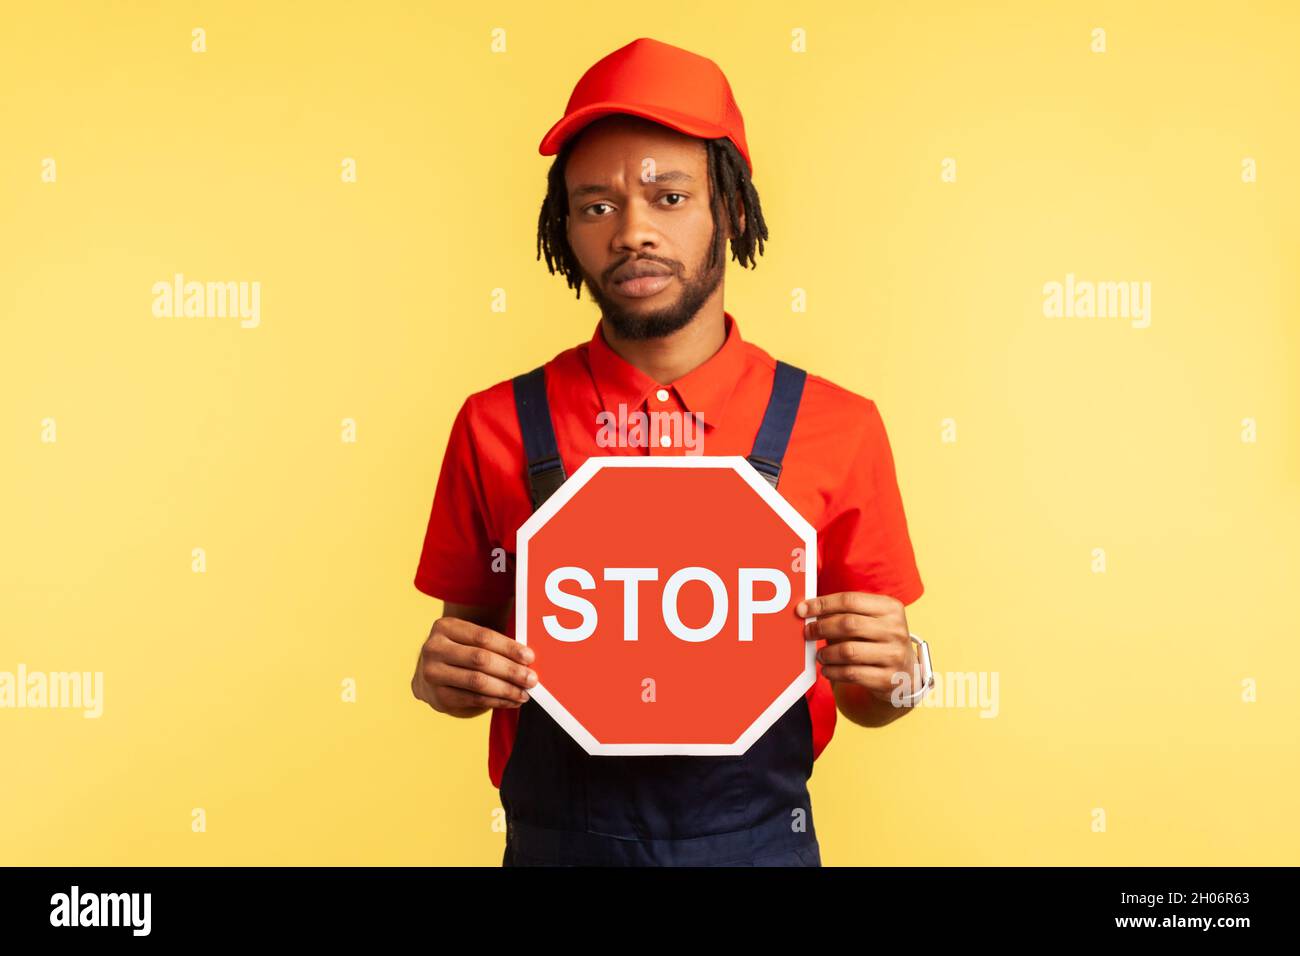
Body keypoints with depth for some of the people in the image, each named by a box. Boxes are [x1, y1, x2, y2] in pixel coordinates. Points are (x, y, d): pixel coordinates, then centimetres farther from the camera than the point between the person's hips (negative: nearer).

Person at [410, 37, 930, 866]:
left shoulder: (837, 428, -7)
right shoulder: (496, 427, -6)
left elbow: (867, 699, 2)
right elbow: (469, 627, 6)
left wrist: (890, 673, -19)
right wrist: (442, 676, -15)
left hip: (758, 840, 0)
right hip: (556, 840, 1)